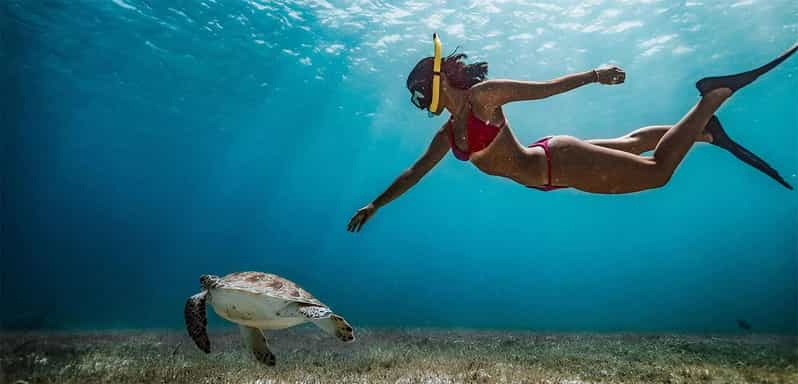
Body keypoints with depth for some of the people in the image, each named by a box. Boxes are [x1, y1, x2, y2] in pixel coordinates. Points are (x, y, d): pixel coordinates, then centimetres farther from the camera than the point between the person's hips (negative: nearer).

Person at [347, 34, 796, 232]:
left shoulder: (482, 94, -15)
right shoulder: (447, 135, 6)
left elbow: (546, 87, -16)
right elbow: (413, 173, 14)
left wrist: (593, 75, -30)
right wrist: (375, 204, 18)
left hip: (559, 161, -7)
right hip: (552, 170, 7)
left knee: (657, 170, -2)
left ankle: (717, 94, 13)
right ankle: (706, 133, 41)